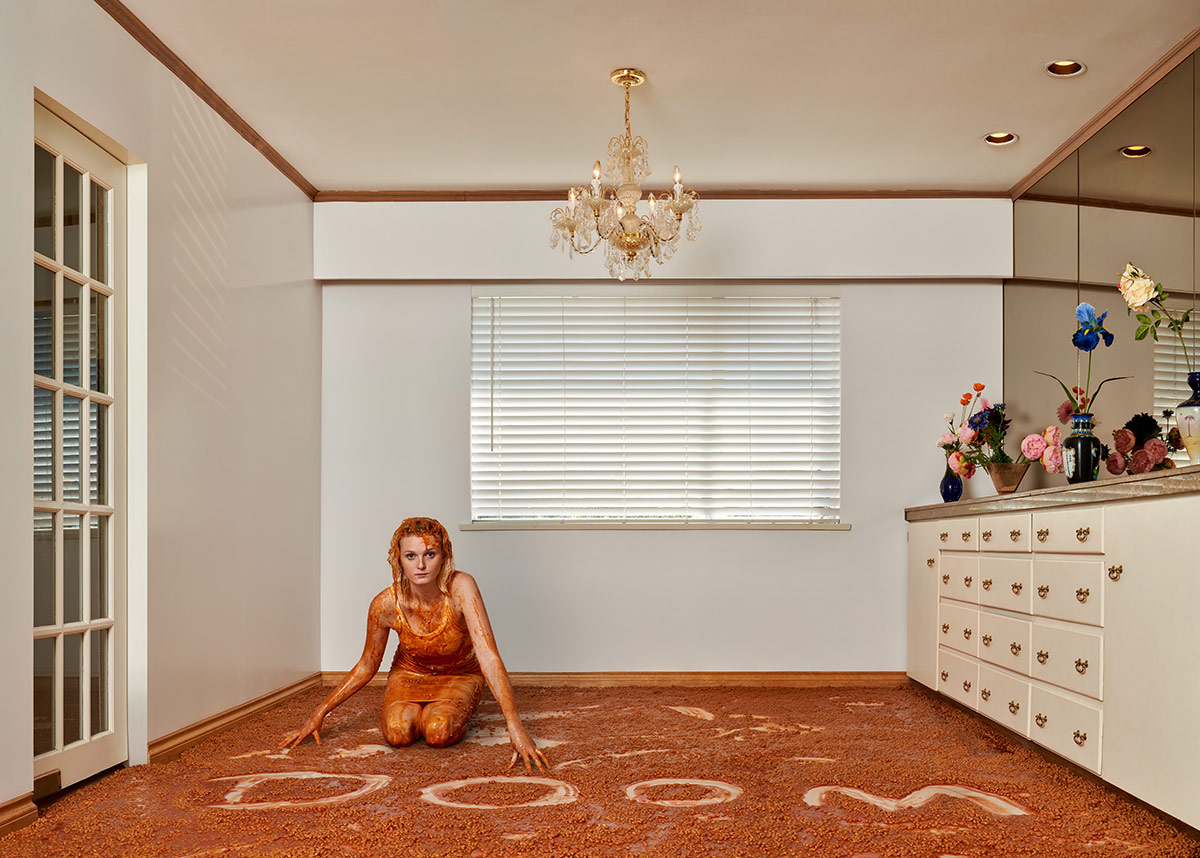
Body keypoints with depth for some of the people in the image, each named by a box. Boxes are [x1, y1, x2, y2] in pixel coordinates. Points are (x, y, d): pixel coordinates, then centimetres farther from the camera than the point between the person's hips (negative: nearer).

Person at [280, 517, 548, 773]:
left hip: (459, 676, -2)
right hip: (409, 675, 2)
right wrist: (319, 714, -5)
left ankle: (455, 715, 6)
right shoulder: (386, 603, -23)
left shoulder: (461, 588, -31)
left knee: (439, 732, -32)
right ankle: (412, 711, 9)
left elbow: (489, 657, -37)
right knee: (398, 732, -28)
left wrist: (515, 726, -46)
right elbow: (366, 666, -5)